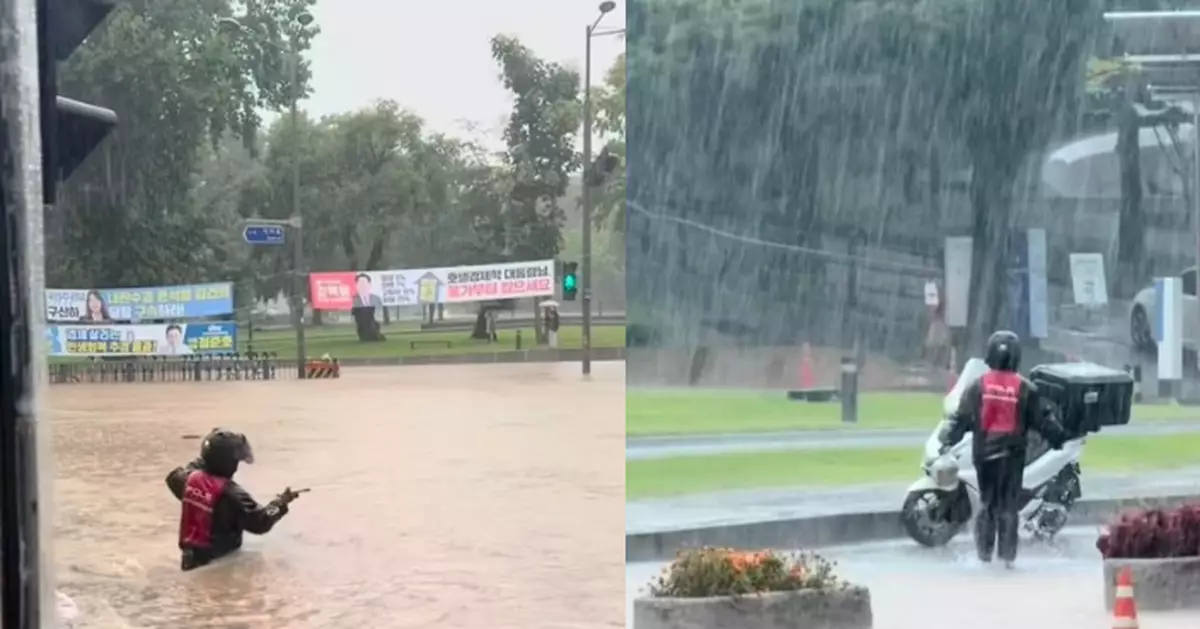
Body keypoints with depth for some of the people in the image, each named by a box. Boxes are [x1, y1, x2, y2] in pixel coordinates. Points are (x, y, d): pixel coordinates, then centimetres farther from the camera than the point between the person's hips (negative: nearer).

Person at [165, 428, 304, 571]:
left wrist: (201, 462, 26)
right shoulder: (231, 494, -24)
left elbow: (174, 477, 21)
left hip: (191, 555, 8)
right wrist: (281, 503, -5)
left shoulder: (190, 478, -5)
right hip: (219, 559, -8)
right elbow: (259, 522, -19)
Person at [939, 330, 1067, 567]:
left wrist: (948, 438, 12)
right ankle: (1007, 555, 3)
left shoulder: (977, 385, -3)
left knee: (987, 501, 13)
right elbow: (1041, 419, 0)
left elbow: (962, 417, 0)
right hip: (1012, 453, -1)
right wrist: (1058, 437, 14)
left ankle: (984, 551, 12)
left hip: (984, 452, 1)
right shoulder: (1025, 388, -5)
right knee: (1009, 503, 5)